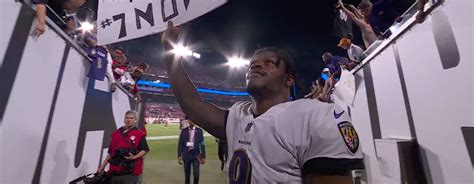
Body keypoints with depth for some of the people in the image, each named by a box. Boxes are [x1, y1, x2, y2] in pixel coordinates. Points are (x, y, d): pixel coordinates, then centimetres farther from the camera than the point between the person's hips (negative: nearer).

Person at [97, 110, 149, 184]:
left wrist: (134, 157, -20)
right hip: (115, 171, 5)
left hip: (131, 172, -5)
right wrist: (102, 166, 15)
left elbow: (144, 150, -6)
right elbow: (110, 152, 17)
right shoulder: (116, 133, 11)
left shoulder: (139, 134, -5)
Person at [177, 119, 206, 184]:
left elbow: (202, 144, 0)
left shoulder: (199, 131, -1)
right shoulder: (184, 131, 2)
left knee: (196, 175, -8)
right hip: (186, 155, 1)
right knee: (187, 176, 10)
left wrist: (203, 156, -1)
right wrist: (179, 156, -2)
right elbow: (180, 144, 3)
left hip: (196, 155, -1)